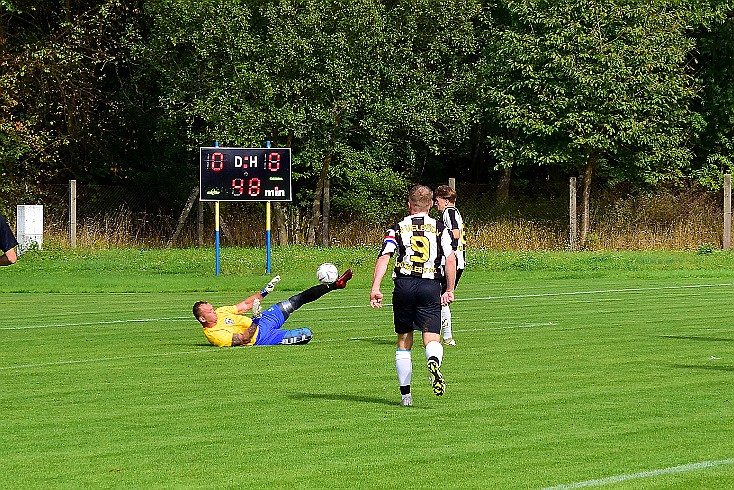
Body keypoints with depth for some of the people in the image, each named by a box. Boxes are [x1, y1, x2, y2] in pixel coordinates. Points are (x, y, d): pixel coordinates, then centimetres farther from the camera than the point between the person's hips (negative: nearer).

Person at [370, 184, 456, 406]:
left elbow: (384, 257, -4)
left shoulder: (397, 228, 8)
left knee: (404, 342, 13)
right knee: (432, 339, -5)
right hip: (431, 286, -1)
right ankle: (434, 362, -42)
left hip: (404, 284, 1)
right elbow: (451, 259, 0)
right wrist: (450, 290, 9)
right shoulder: (440, 228, 9)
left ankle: (405, 393, 14)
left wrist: (375, 288, -9)